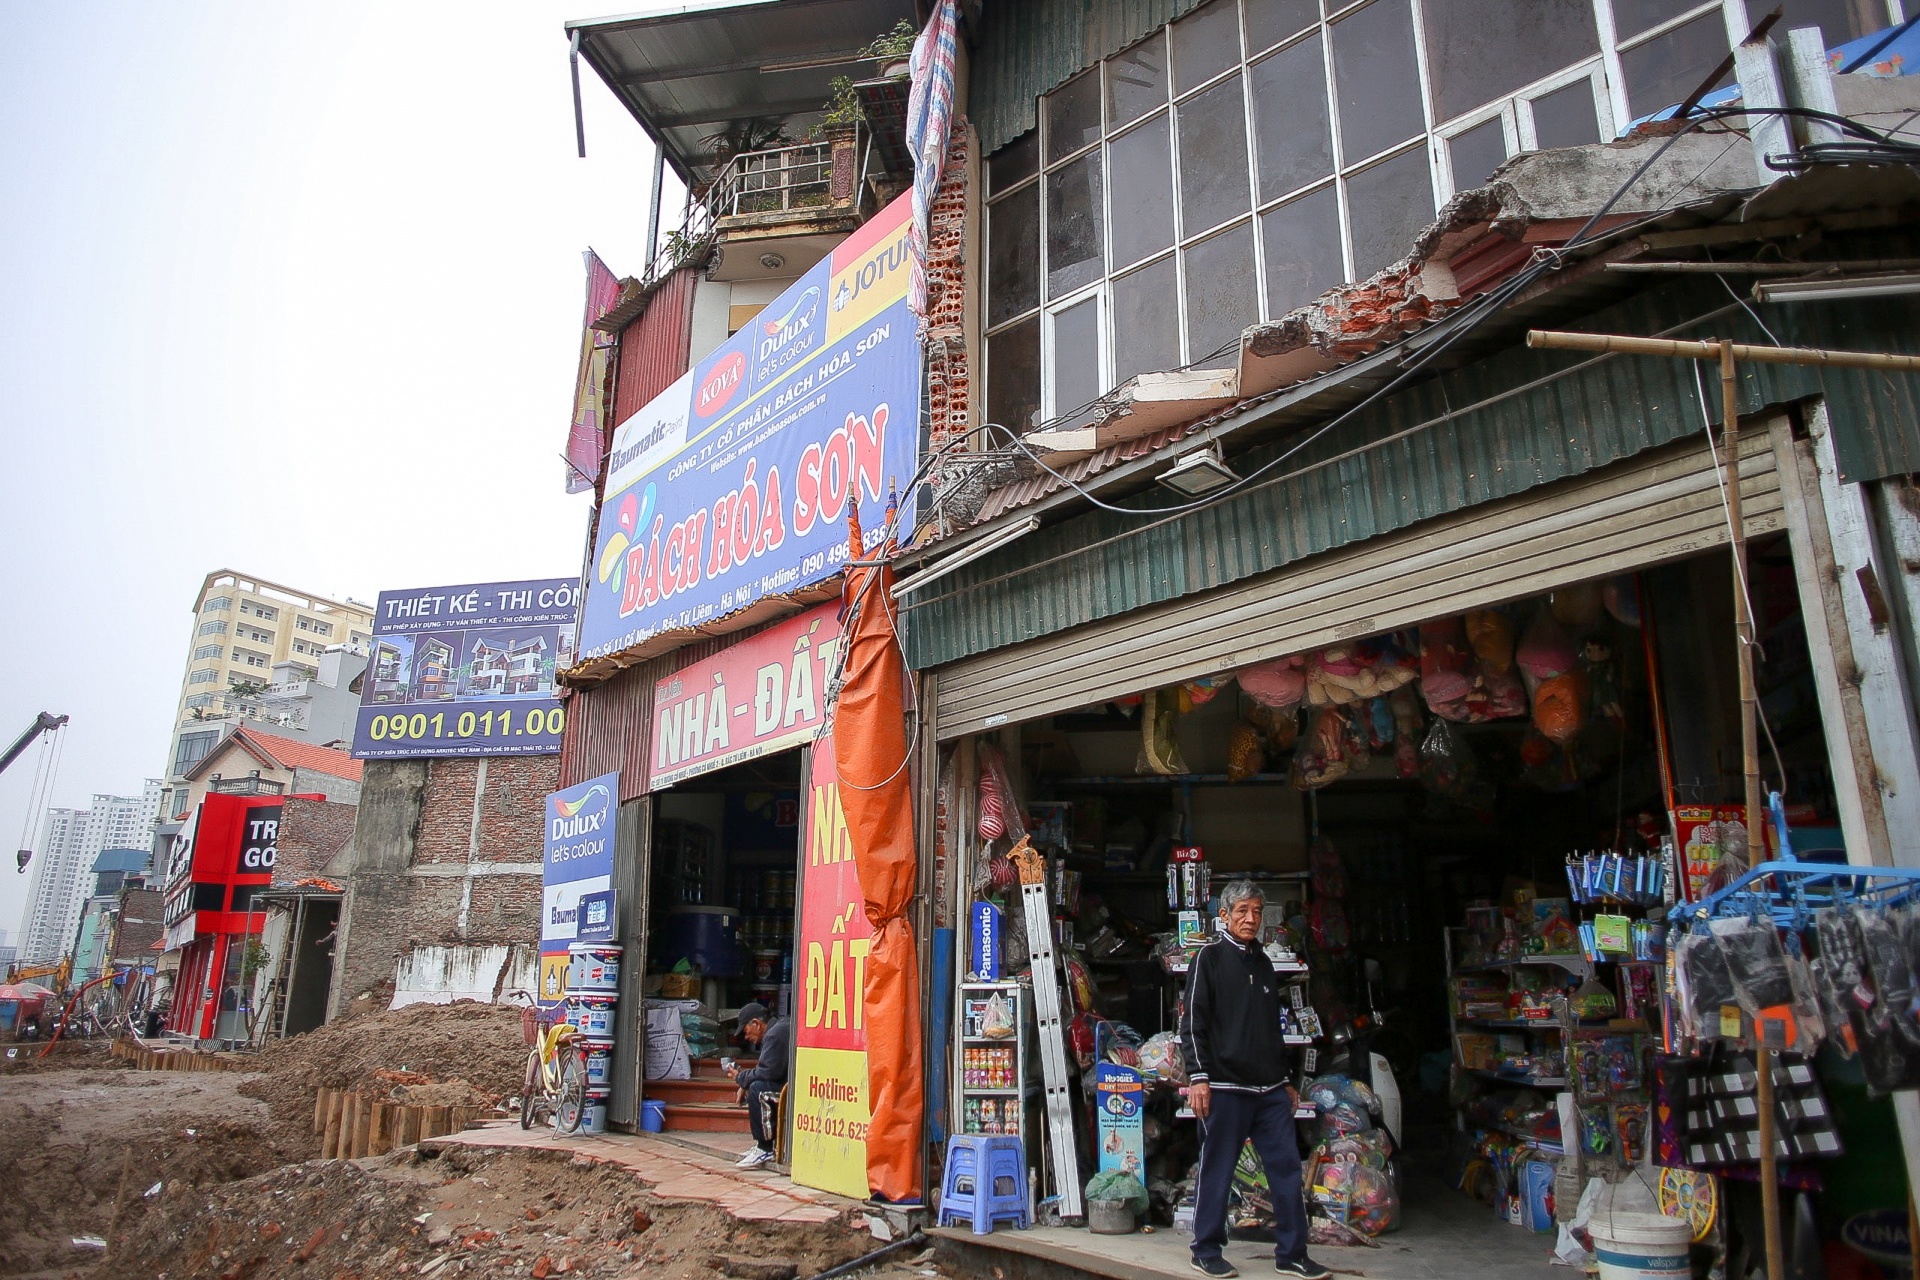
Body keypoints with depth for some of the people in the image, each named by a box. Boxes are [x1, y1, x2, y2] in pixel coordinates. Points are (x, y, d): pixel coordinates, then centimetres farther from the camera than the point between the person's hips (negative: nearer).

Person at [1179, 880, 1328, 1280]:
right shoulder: (1210, 957, -2)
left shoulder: (1263, 962, 17)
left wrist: (1287, 1078, 22)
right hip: (1225, 1086, -6)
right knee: (1217, 1171, 2)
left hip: (1270, 1089, 6)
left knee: (1287, 1167, 5)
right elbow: (1192, 1021, -7)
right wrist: (1198, 1076, -14)